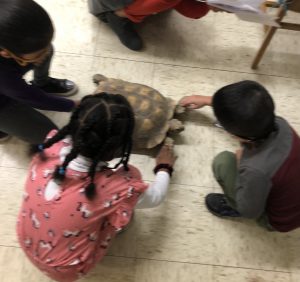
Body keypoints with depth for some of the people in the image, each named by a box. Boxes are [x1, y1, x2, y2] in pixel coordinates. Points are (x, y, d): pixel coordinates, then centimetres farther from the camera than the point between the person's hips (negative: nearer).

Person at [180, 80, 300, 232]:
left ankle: (234, 207, 10)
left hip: (279, 221, -6)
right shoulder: (279, 123, -23)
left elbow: (250, 212, -21)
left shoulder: (256, 170, -43)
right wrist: (207, 100, 11)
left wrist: (240, 163, -15)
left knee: (222, 162, -19)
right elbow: (252, 108, 1)